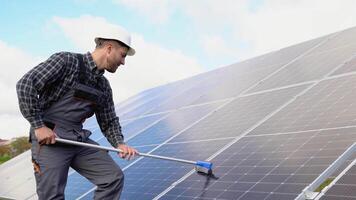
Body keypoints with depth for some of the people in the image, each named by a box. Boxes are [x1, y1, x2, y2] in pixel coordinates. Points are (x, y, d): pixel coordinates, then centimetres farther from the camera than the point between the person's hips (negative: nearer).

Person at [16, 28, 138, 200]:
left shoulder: (104, 87, 12)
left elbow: (109, 122, 18)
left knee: (114, 177, -2)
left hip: (80, 140, 7)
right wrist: (38, 125, -19)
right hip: (48, 139, -7)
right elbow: (25, 84, -16)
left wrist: (119, 143, -2)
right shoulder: (67, 61, -10)